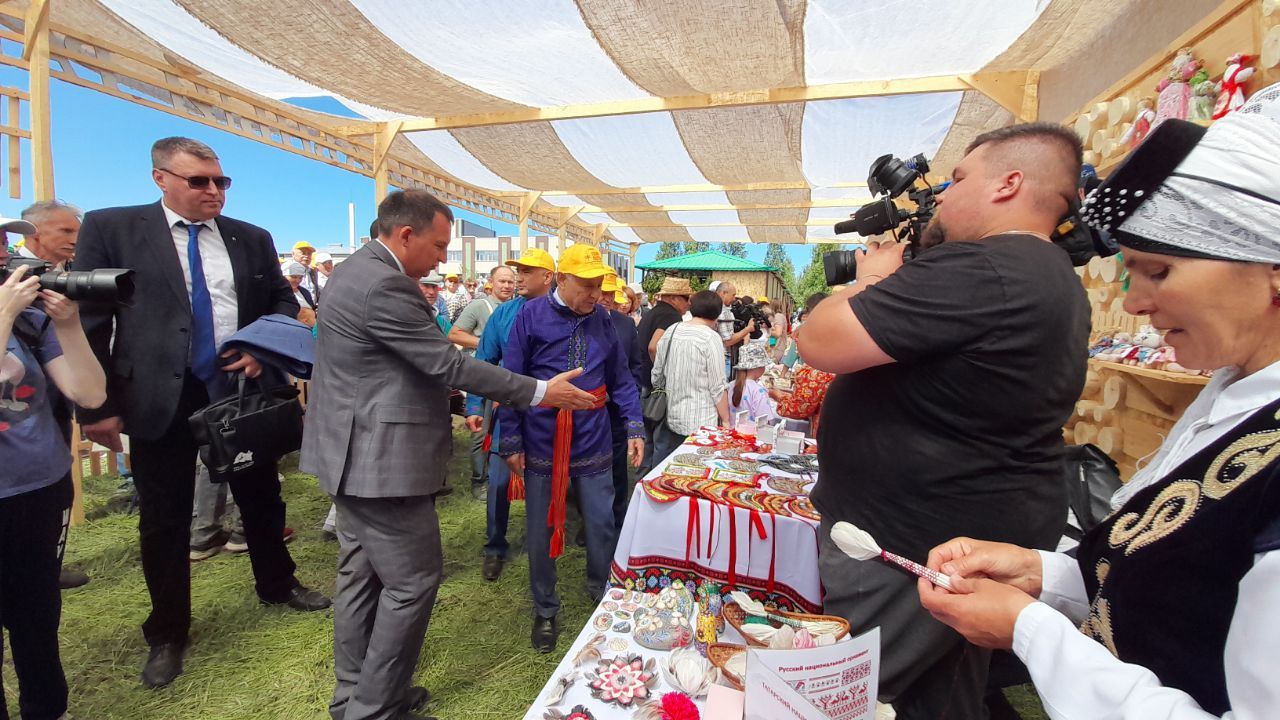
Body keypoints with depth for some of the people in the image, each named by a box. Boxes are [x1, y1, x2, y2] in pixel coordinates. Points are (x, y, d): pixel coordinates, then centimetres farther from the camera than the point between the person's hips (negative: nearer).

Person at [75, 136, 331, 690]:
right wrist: (98, 404, -9)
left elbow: (284, 303, 12)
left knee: (262, 498, 16)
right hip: (159, 397, -2)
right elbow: (89, 321, -5)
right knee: (164, 518, 11)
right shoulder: (111, 228, -3)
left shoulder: (252, 239, 5)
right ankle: (167, 633, 31)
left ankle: (277, 585, 40)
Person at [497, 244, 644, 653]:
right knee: (541, 532, 12)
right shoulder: (531, 316, -8)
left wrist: (635, 428, -1)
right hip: (541, 445, -2)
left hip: (593, 444, 2)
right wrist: (511, 442, -7)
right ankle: (545, 610, 34)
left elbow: (621, 380, 7)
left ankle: (601, 592, 40)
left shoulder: (602, 320, 2)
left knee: (602, 524, 11)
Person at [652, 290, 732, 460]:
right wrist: (726, 421, -2)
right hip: (700, 424, -5)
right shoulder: (711, 338, -14)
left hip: (669, 418, 5)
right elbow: (717, 388, -12)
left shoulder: (670, 331, 2)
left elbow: (657, 376, 8)